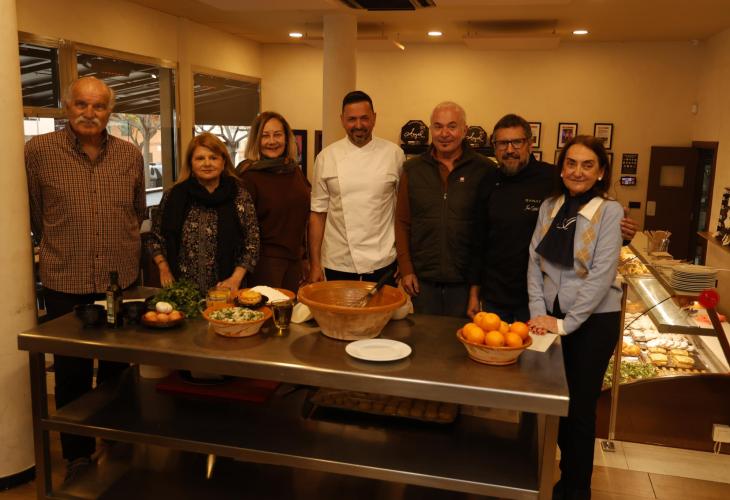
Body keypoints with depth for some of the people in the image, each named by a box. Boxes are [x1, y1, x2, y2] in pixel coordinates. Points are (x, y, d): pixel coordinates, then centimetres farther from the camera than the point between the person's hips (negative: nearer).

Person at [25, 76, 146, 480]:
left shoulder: (130, 155, 2)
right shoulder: (38, 151, -7)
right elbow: (33, 216, 3)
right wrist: (61, 248, 10)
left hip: (122, 281, 2)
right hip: (65, 284, -2)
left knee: (118, 371, 16)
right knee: (72, 375, 11)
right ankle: (78, 455, 30)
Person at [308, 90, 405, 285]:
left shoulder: (394, 154, 0)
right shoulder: (326, 157, 0)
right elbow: (318, 213, 2)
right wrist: (315, 264, 0)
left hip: (383, 264, 0)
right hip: (338, 265, 0)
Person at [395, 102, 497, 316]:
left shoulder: (485, 169, -3)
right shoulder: (413, 169, 5)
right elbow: (402, 222, 6)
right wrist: (406, 269, 1)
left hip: (464, 280, -2)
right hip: (422, 278, 2)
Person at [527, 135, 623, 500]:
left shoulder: (609, 212, -9)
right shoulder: (549, 207, 4)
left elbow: (601, 276, -15)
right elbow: (535, 263, 2)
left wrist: (566, 323, -16)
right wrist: (538, 313, -8)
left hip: (594, 321, -4)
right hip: (553, 317, 4)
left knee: (580, 407, 6)